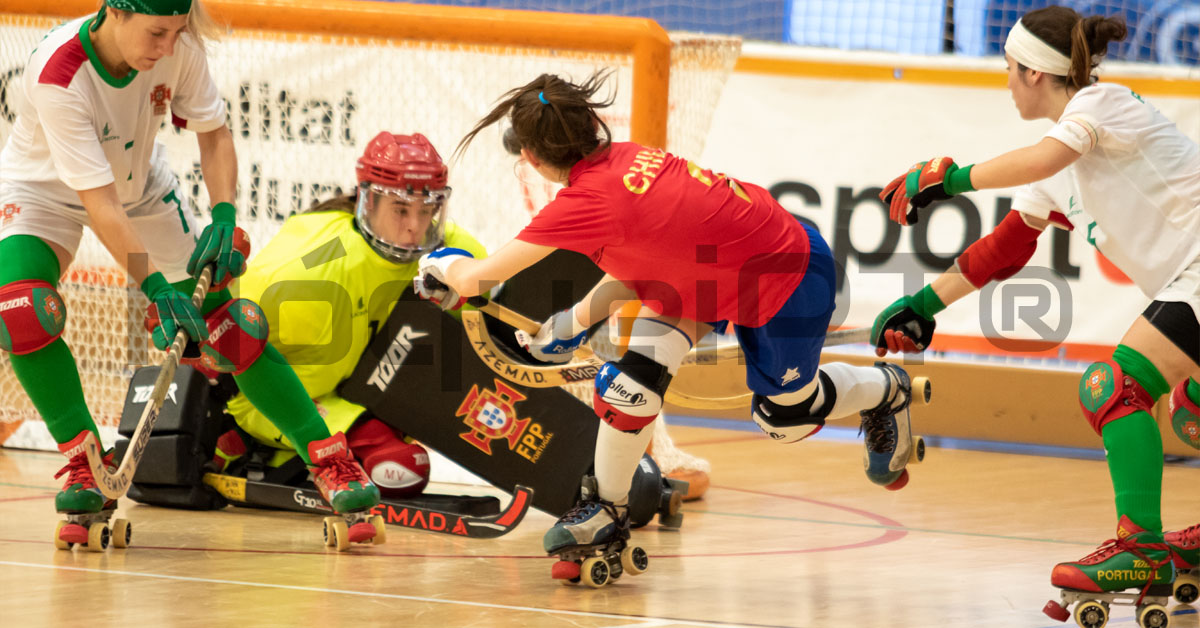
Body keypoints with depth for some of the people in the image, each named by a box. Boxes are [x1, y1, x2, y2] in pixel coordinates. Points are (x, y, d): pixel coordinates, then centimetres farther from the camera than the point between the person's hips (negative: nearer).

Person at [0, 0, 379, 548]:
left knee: (228, 322, -7)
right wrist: (154, 288, -44)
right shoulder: (57, 75, -37)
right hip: (44, 191, -3)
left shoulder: (178, 49, -24)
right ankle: (85, 466, -18)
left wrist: (224, 218, -24)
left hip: (143, 187, 3)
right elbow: (98, 204, -38)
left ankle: (328, 459, 1)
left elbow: (213, 134, -8)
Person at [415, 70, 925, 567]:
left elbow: (473, 280, -26)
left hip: (787, 279, -8)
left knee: (785, 416, 17)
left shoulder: (589, 200, -34)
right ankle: (608, 510, 9)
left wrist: (445, 263, -5)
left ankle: (886, 389, 45)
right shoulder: (625, 157, -11)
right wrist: (580, 320, 8)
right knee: (636, 373, -5)